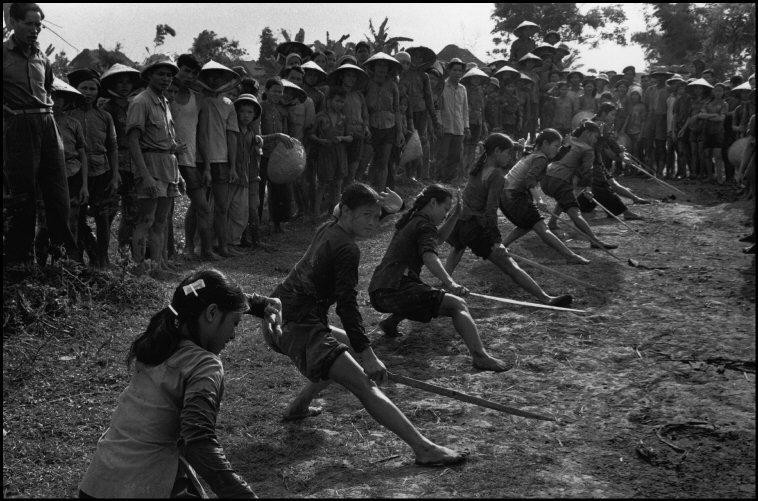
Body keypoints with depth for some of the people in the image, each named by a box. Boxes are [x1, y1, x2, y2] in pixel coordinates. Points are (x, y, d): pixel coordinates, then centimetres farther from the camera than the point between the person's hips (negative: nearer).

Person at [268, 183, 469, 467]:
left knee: (351, 346, 31)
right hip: (296, 327, -10)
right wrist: (367, 354, -24)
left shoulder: (328, 229, 12)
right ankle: (424, 449, -28)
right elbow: (347, 305, -21)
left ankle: (298, 407, 35)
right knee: (364, 384, -19)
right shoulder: (347, 249, -14)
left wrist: (385, 206, 14)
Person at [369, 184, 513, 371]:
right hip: (394, 290, -10)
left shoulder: (410, 220, 24)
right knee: (458, 305, -16)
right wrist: (450, 283, -35)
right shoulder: (424, 226, -4)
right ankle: (479, 356, -33)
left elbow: (438, 237, 41)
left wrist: (454, 216, 28)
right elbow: (429, 257, -23)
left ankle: (391, 321, 25)